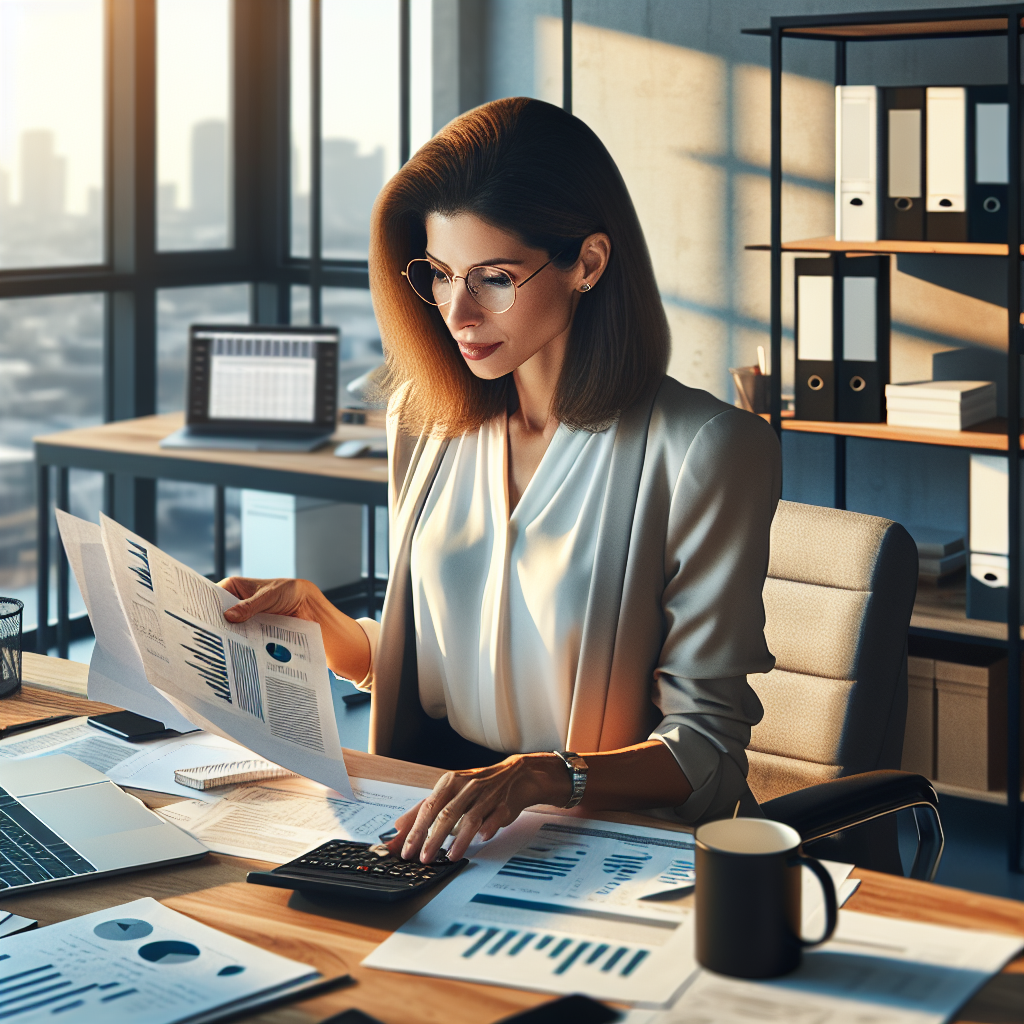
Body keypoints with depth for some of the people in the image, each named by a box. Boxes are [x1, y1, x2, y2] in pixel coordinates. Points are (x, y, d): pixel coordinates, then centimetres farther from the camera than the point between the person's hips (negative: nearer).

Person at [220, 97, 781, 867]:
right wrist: (321, 621, -1)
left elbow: (705, 747, -12)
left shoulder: (704, 450, -12)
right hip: (436, 817, 5)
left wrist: (539, 776, -28)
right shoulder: (426, 417, 7)